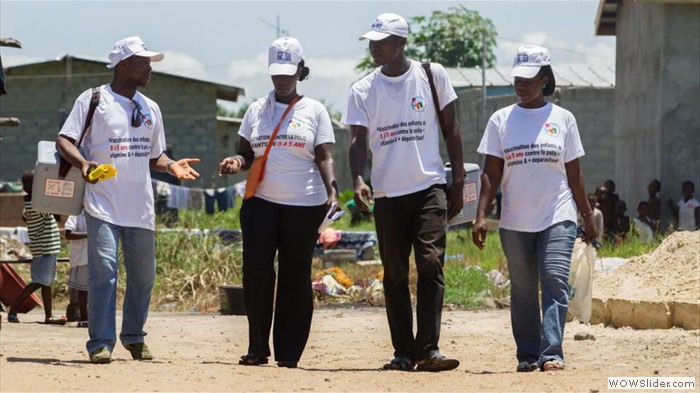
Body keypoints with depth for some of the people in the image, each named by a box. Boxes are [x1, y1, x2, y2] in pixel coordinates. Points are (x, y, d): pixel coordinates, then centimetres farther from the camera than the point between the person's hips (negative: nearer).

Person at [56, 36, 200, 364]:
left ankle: (134, 337, 24)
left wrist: (172, 165, 0)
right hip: (103, 205, -6)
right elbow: (64, 140, -5)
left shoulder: (150, 108, 17)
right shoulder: (93, 100, 0)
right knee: (104, 271, -13)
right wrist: (83, 163, -24)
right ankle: (101, 342, -9)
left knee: (143, 274, 8)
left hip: (141, 207, 6)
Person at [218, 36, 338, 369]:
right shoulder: (256, 110, 14)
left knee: (296, 277, 0)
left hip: (304, 205, -2)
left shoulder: (315, 111, 7)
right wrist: (237, 162, -8)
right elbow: (246, 153, 16)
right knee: (255, 273, -6)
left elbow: (325, 157, 1)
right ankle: (257, 350, 0)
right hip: (261, 202, 2)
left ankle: (289, 353, 4)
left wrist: (331, 189, -15)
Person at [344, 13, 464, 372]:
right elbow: (358, 140, -1)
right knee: (394, 275, 5)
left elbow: (450, 130, 7)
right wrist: (358, 181, -19)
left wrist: (458, 182, 3)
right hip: (388, 194, 2)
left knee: (431, 264, -15)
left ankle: (429, 350, -18)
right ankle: (403, 353, 11)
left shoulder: (432, 76, 2)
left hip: (429, 187, -2)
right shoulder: (362, 90, 5)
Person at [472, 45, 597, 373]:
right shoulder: (501, 120, 6)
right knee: (523, 290, 6)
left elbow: (574, 174, 10)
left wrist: (587, 216, 10)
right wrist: (481, 215, -6)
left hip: (558, 218, -2)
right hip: (515, 222, 2)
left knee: (555, 281, -15)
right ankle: (527, 355, 14)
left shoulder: (563, 119, 6)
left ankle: (551, 354, -21)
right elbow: (491, 173, 3)